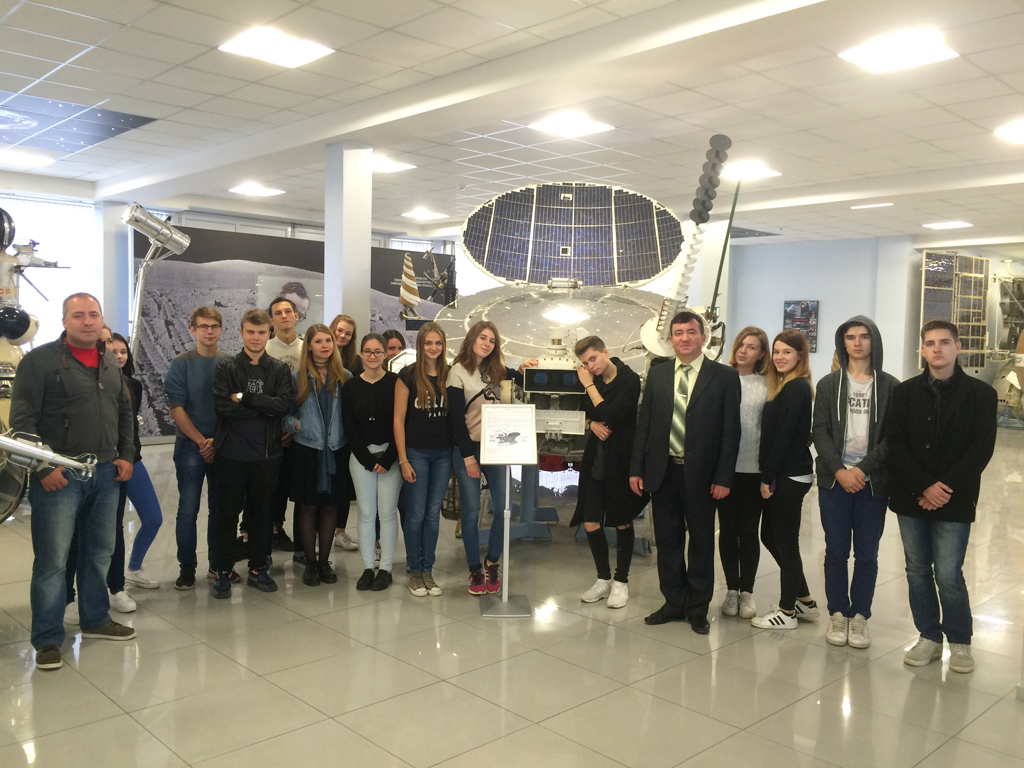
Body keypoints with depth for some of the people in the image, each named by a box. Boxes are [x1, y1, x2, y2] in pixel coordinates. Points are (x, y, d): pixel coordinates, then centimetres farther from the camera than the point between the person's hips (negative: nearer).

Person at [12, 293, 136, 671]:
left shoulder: (111, 362, 12)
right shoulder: (40, 360, -7)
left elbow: (124, 412, 20)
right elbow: (22, 419, -11)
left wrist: (125, 455, 10)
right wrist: (43, 468, -16)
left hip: (105, 473, 6)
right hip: (59, 476, -6)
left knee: (100, 552, 15)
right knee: (52, 558, -1)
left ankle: (95, 619, 31)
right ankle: (47, 639, 11)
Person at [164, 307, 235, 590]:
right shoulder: (181, 364, -1)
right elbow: (176, 408, -5)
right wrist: (202, 441, -10)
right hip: (190, 446, -2)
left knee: (220, 507, 9)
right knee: (188, 509, -1)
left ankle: (218, 563, 22)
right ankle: (187, 567, 12)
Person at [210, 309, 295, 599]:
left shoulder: (280, 370, 5)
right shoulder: (226, 368, 1)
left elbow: (285, 404, -11)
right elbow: (222, 406, -13)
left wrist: (244, 398, -14)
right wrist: (264, 407, -13)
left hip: (266, 455, 2)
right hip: (232, 453, -1)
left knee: (261, 513, 12)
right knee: (228, 514, 6)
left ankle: (258, 569, 25)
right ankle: (223, 571, 18)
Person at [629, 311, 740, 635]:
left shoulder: (725, 377, -3)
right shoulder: (657, 375, 7)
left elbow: (731, 430, -5)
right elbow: (644, 423, 8)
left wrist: (723, 477, -10)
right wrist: (637, 468, 3)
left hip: (701, 474, -3)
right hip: (663, 471, 3)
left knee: (701, 541, 8)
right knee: (667, 541, 11)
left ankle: (697, 608, 23)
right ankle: (674, 602, 27)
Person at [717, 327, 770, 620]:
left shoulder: (767, 385, 1)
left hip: (754, 468, -1)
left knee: (749, 530, 6)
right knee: (728, 528, 8)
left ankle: (747, 591, 18)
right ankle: (732, 589, 20)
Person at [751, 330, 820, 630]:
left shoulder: (795, 388, -15)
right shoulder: (787, 386, 14)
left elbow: (784, 437, -19)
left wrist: (768, 478, -15)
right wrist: (768, 476, 10)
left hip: (789, 477, -10)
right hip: (782, 475, 10)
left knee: (785, 541, 1)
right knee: (770, 536, 16)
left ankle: (787, 611, 15)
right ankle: (804, 600, 28)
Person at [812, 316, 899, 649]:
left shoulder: (891, 387, 2)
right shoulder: (828, 384, 6)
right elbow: (820, 433, 0)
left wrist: (861, 468, -13)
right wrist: (839, 470, -11)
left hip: (873, 482, 0)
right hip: (834, 481, 1)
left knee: (867, 554, 6)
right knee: (836, 551, 6)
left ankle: (860, 616, 18)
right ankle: (838, 614, 18)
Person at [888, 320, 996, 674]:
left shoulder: (980, 394, 0)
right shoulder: (905, 392, 5)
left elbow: (982, 448, -6)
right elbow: (895, 443, -2)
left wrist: (946, 487, -14)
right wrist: (925, 486, -12)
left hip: (955, 500, -2)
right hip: (911, 498, 3)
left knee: (948, 575, -3)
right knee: (918, 571, 10)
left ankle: (959, 642, 17)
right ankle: (929, 637, 24)